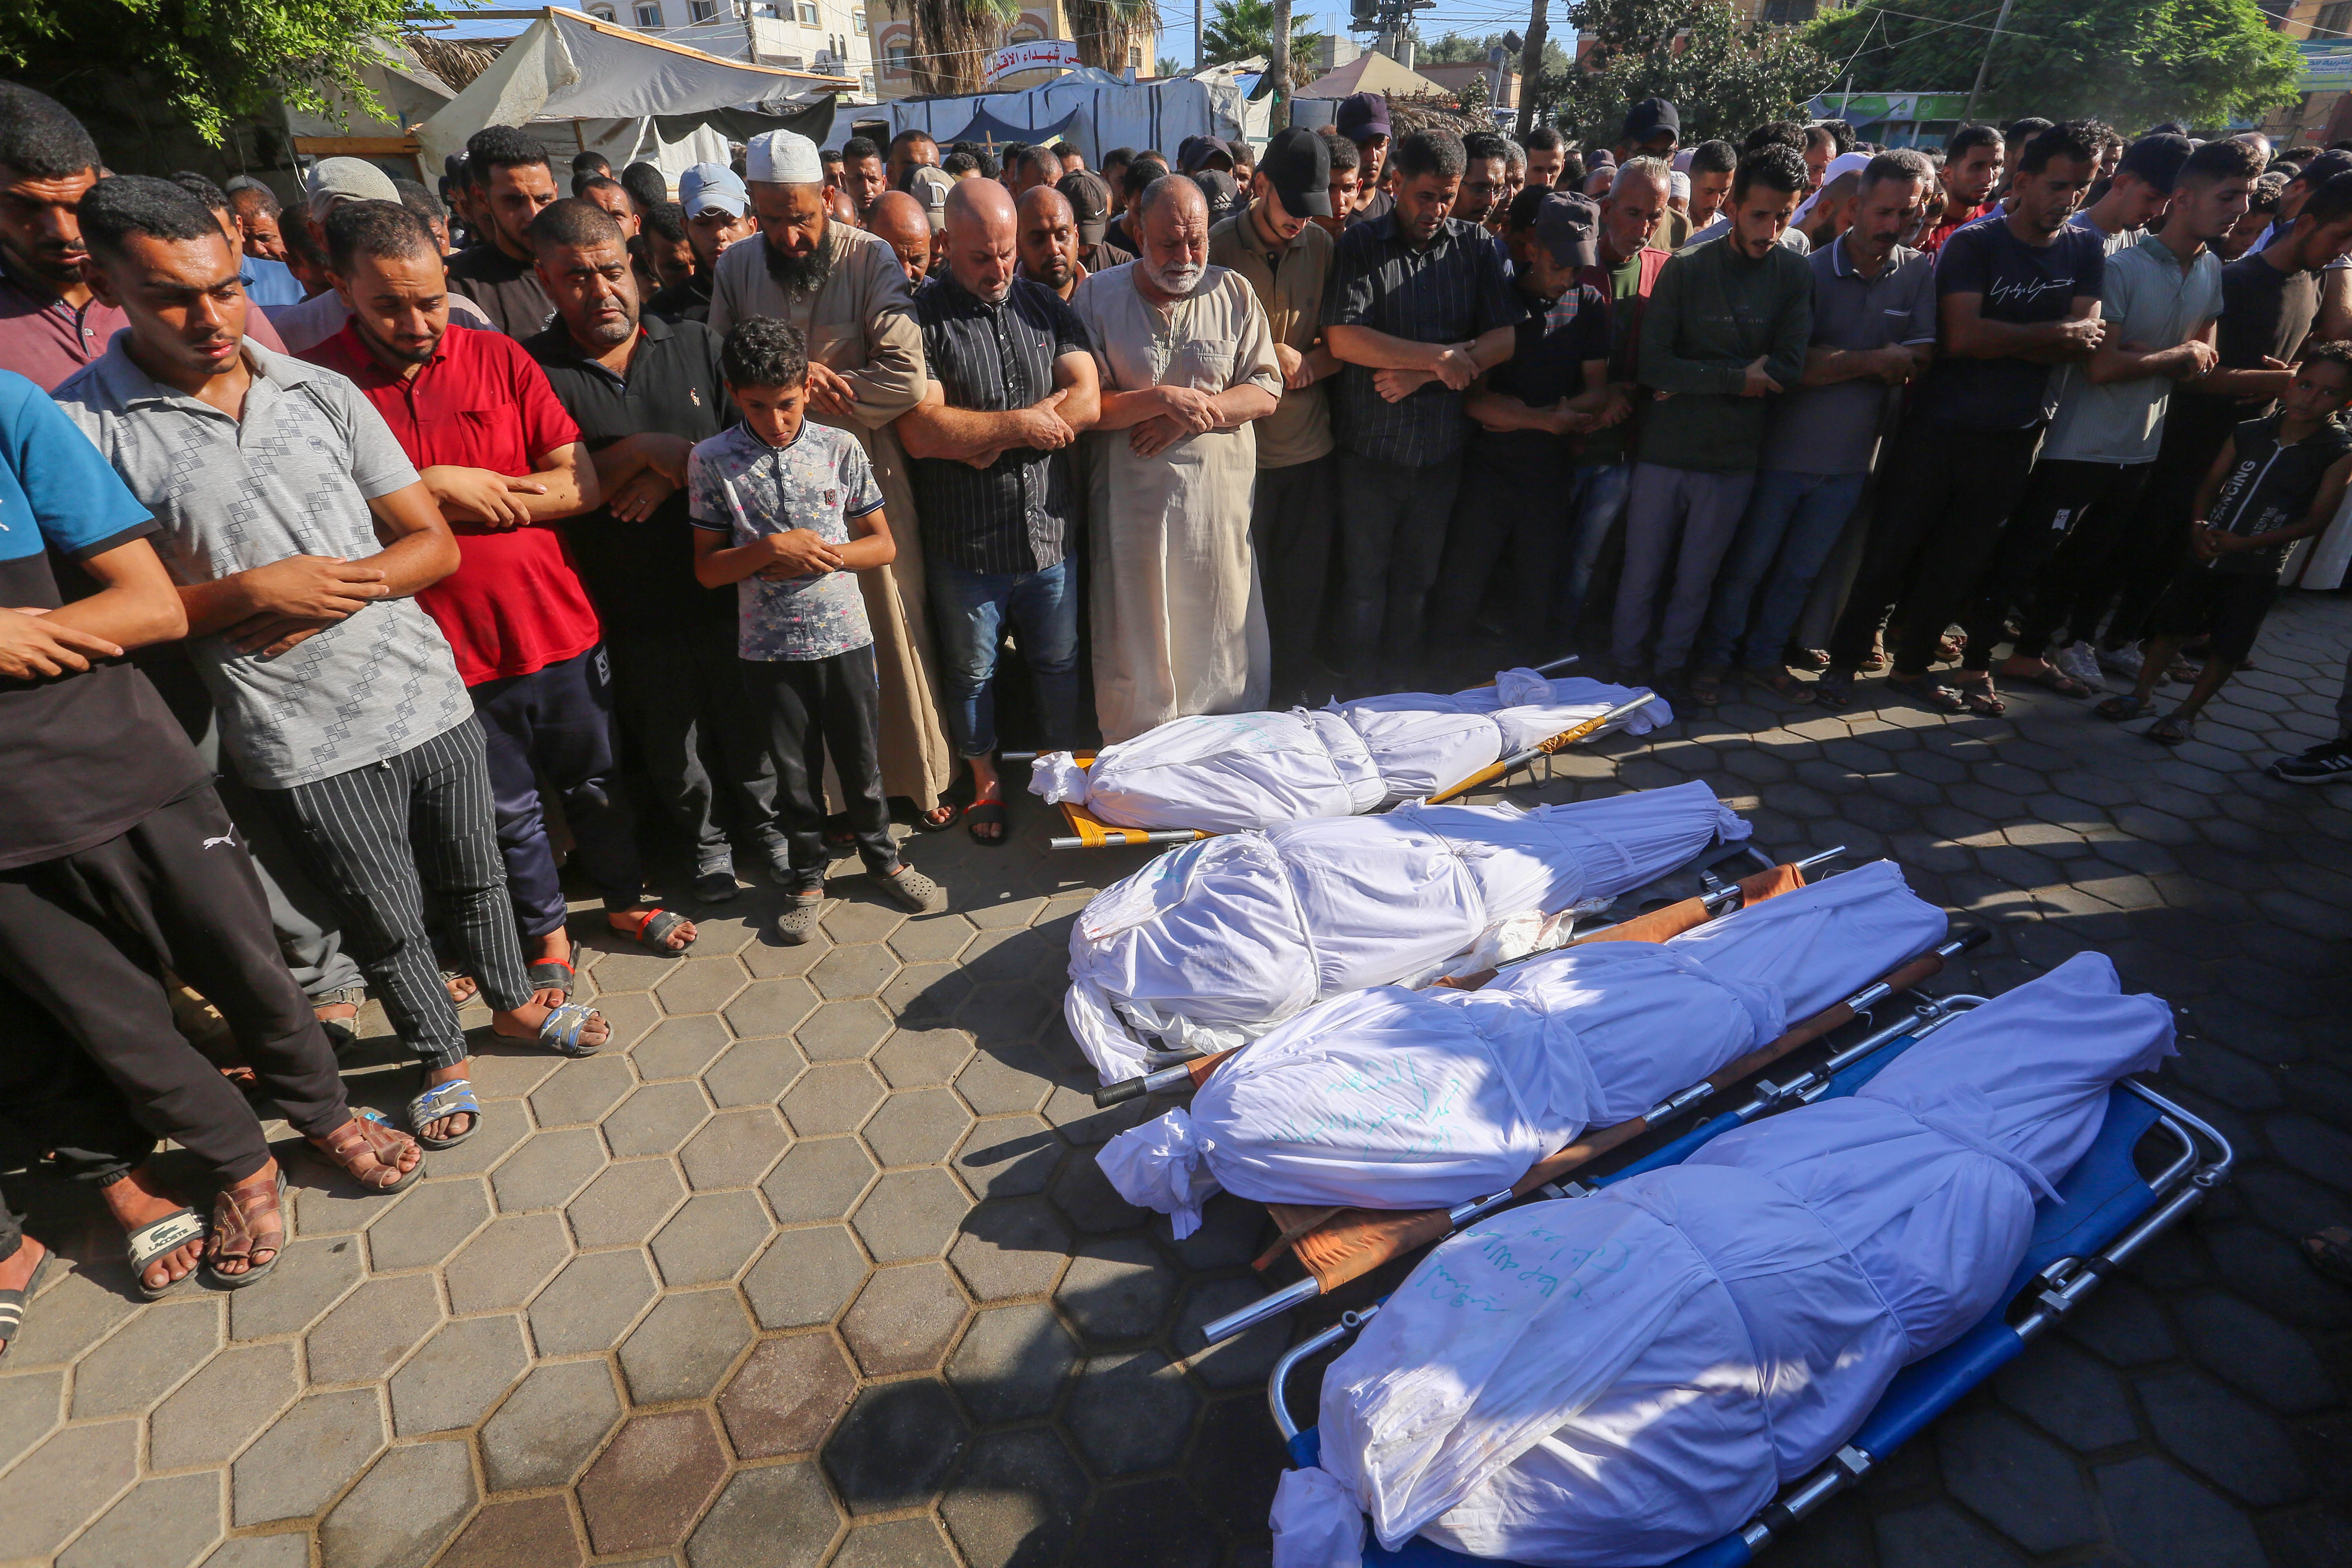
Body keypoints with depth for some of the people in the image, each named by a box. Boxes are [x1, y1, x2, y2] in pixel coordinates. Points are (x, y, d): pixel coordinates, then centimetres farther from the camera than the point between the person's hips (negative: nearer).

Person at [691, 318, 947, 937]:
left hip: (844, 636, 1)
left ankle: (884, 859, 34)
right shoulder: (712, 461, -4)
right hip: (768, 648, 0)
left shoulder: (839, 447, -2)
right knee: (794, 771, 12)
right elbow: (707, 568, -2)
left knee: (861, 760, 13)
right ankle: (808, 878, 31)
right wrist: (773, 548, -18)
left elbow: (882, 543, 3)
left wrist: (823, 555, -15)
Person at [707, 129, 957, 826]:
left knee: (891, 630, 7)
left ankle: (921, 777, 25)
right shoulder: (736, 269, 6)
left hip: (865, 474, -3)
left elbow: (906, 379, -17)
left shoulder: (870, 259, -6)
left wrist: (805, 390, -14)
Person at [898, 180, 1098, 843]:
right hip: (964, 540, -3)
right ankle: (985, 784, 33)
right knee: (971, 673, 13)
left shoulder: (1046, 306, 6)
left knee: (1059, 662, 16)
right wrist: (1020, 423, -14)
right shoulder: (922, 319, -7)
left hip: (1050, 529, 3)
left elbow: (1086, 402, -5)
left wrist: (992, 438, -14)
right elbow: (921, 432, -18)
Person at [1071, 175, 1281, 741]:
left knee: (1225, 641, 10)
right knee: (1136, 652, 6)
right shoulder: (1097, 296, 1)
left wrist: (1195, 412, -13)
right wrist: (1162, 399, -17)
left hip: (1220, 498, 2)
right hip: (1131, 500, -2)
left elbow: (1265, 391, 2)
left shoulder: (1233, 294, 7)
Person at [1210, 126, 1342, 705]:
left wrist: (1304, 362, -8)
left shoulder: (1321, 245, 7)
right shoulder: (1218, 245, -4)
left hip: (1311, 446, 4)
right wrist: (1270, 356, -10)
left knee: (1306, 592, 11)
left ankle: (1302, 704, 27)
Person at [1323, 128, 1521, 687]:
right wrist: (1441, 357, -14)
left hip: (1442, 448, 3)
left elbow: (1504, 339, -2)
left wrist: (1420, 375, -13)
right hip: (1370, 446, -3)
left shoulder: (1477, 246, 7)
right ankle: (1357, 698, 18)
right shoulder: (1360, 244, -1)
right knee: (1364, 581, 4)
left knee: (1418, 579, 12)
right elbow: (1343, 339, -16)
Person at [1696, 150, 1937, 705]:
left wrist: (1832, 362, -16)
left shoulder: (1922, 275, 0)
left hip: (1850, 458, 3)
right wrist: (1875, 360, -15)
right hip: (1784, 450, -3)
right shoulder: (1811, 271, -8)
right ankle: (1716, 658, 20)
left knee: (1800, 572, 14)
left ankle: (1763, 658, 28)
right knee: (1748, 564, 5)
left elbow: (1917, 363, -8)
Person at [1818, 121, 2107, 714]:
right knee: (1894, 550, 0)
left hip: (2012, 436, 4)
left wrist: (2002, 339, -14)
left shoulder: (2086, 251, 8)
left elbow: (2086, 341, -2)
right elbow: (1964, 336, -18)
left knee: (1961, 560, 9)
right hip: (1939, 425, -4)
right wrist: (2056, 334, -10)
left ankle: (1911, 665, 21)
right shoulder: (1972, 243, -5)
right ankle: (1844, 660, 10)